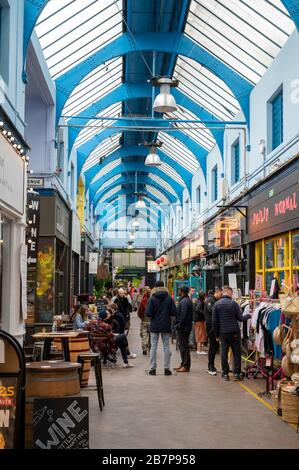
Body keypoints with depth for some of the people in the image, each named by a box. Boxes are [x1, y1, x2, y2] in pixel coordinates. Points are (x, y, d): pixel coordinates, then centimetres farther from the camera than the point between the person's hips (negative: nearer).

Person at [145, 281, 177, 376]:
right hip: (166, 327, 1)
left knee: (153, 347, 6)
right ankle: (167, 369, 7)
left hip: (155, 326, -1)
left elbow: (148, 313, -13)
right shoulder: (169, 298, -4)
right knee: (166, 346, 8)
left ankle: (152, 369, 6)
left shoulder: (152, 299, -9)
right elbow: (174, 312, -5)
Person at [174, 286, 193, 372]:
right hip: (186, 327, 10)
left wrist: (179, 325, -19)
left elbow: (183, 316, -23)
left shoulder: (184, 301, -17)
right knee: (183, 346, 16)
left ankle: (186, 366, -4)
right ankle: (183, 364, 23)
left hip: (183, 328, -10)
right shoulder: (188, 300, 17)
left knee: (184, 347, -6)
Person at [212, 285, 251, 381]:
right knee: (236, 352, 6)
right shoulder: (233, 303, -8)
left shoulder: (216, 304, 2)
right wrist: (248, 316, 17)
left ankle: (225, 373, 9)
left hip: (223, 333, 3)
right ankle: (237, 373, 6)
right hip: (234, 332, -2)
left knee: (224, 353, 7)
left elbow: (214, 321, 4)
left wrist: (217, 335, 11)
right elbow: (240, 318, -4)